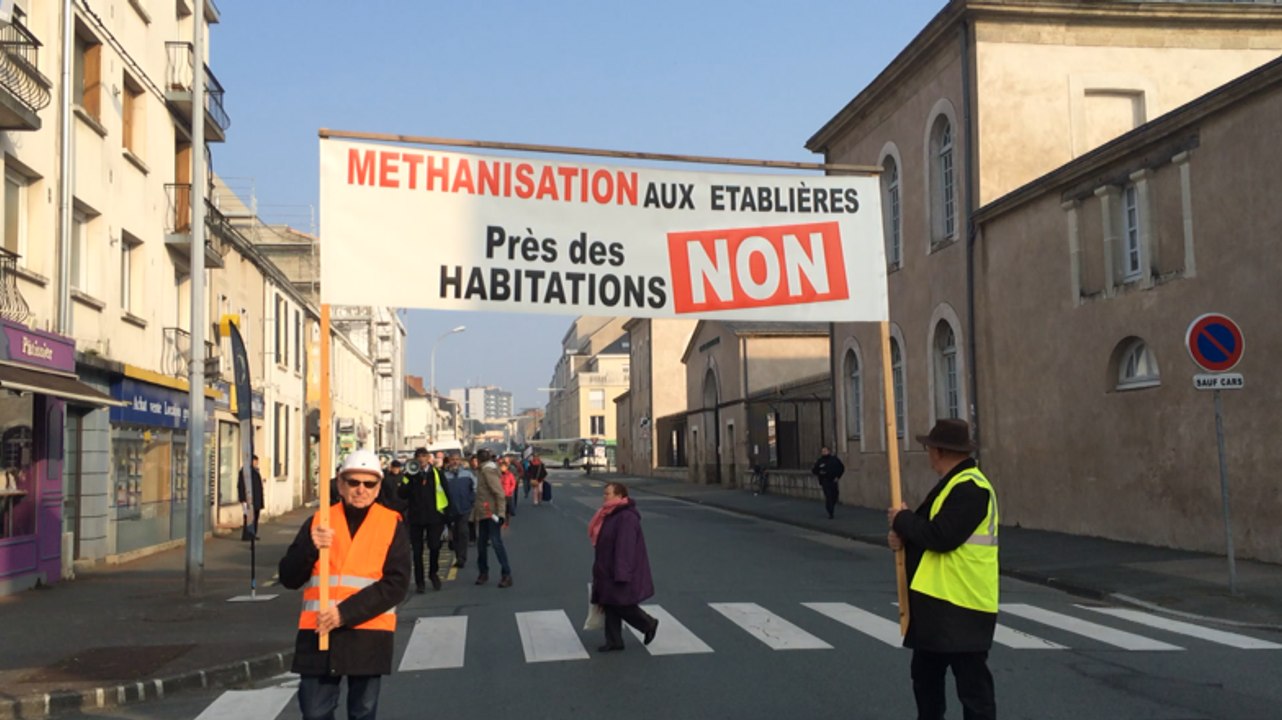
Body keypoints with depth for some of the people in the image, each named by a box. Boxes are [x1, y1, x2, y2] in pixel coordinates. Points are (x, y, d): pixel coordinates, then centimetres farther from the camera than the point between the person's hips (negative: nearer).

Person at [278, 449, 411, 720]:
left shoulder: (392, 525, 1)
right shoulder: (318, 521, 7)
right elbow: (289, 578, 4)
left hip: (368, 635, -1)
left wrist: (346, 613, -17)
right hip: (317, 632, 1)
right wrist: (310, 548, -16)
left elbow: (397, 583, -8)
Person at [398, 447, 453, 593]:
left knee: (434, 546, -10)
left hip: (434, 516, -1)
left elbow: (446, 494, 6)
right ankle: (419, 581, 13)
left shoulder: (436, 473, 4)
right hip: (416, 518, 1)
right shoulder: (410, 475, 5)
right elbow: (402, 495, -3)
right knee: (417, 550, 3)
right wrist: (407, 479, -14)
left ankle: (433, 572, 17)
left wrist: (447, 515, 1)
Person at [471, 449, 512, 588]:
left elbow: (499, 493, -18)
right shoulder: (485, 470, 15)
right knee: (481, 543, 12)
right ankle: (483, 572, 23)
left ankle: (506, 575, -8)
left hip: (491, 513, -10)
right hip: (483, 514, 10)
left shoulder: (488, 470, -12)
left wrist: (500, 513, -22)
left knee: (497, 543, -10)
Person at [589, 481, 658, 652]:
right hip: (608, 571, 9)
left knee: (621, 606, -1)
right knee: (610, 606, 9)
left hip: (623, 571, -9)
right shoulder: (611, 514, 9)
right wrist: (601, 570, 20)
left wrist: (621, 575, -27)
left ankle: (649, 624, 20)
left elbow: (625, 547, -26)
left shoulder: (626, 517, -22)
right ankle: (614, 641, 16)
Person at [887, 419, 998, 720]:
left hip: (961, 607, -11)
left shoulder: (970, 487, -19)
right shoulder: (953, 483, 15)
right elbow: (931, 531, 18)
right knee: (925, 675, 22)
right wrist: (904, 536, -3)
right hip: (936, 603, 11)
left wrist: (901, 519, -11)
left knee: (972, 687, -3)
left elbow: (940, 536, -27)